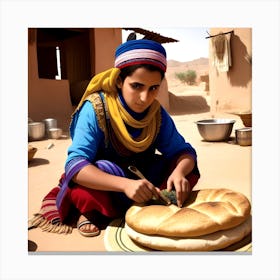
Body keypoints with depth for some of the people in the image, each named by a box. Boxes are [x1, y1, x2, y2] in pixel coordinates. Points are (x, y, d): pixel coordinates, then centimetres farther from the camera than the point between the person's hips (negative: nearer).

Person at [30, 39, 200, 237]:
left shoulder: (157, 113, -11)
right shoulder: (95, 109, -24)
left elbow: (183, 151, -11)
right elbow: (75, 165, -33)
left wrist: (179, 172, -36)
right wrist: (125, 184, -48)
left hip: (138, 177, 4)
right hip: (101, 184, -3)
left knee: (187, 167, -14)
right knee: (104, 169, -36)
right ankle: (90, 211, -8)